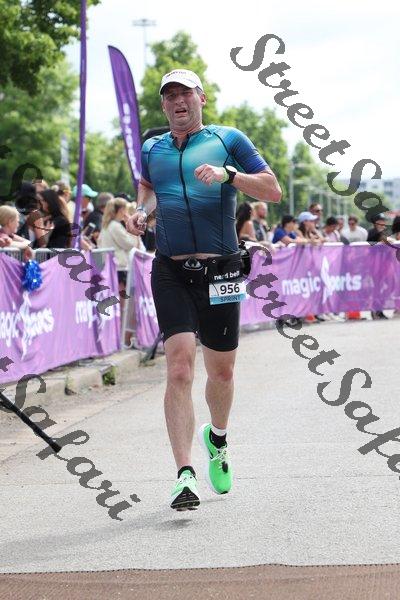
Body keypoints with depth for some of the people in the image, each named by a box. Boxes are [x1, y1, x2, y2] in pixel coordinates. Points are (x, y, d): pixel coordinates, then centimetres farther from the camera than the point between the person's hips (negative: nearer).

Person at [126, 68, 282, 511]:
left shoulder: (228, 140, 5)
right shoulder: (151, 149, 13)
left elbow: (273, 191, 1)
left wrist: (228, 175, -15)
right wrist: (140, 212, 10)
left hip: (219, 271, 0)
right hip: (171, 273, 1)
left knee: (221, 370, 11)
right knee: (180, 366, -16)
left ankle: (217, 438, 43)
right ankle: (185, 476, -20)